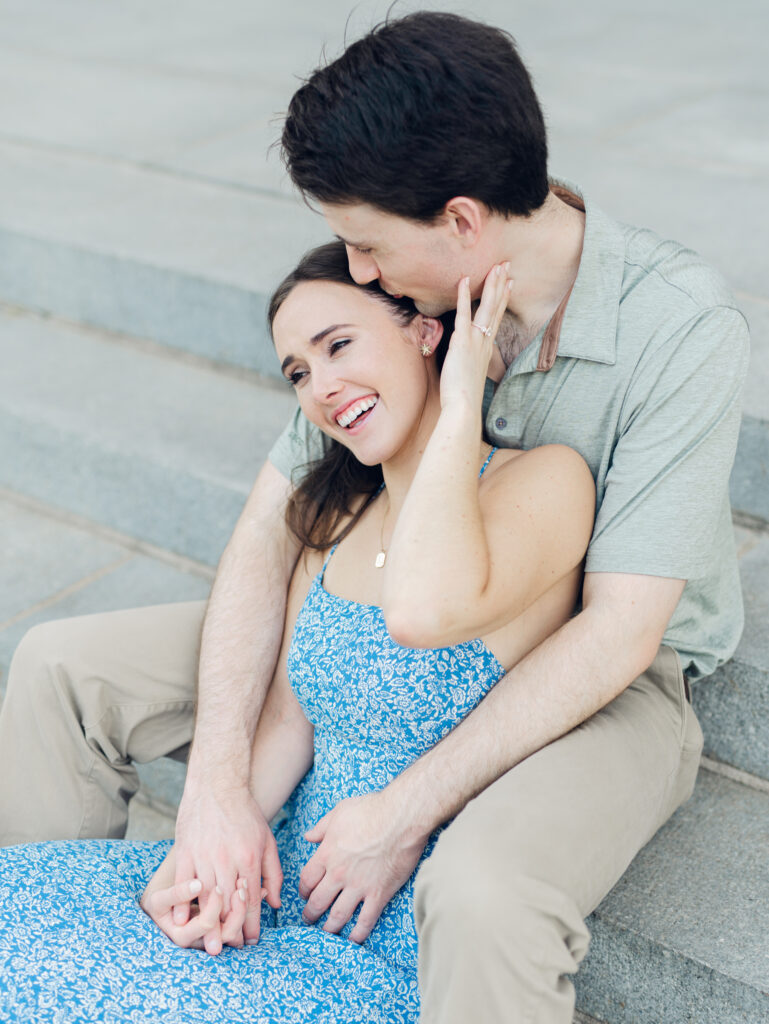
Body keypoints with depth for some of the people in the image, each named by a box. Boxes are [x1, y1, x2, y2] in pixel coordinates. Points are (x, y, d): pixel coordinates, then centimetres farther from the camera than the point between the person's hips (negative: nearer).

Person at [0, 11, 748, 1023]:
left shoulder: (682, 326, -25)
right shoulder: (398, 299, -11)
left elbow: (616, 634, -25)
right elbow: (269, 529, -9)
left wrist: (406, 812, -25)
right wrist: (217, 782, -20)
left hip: (606, 682, -4)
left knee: (484, 892, -41)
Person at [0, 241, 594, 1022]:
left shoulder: (545, 481, -13)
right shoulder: (337, 511, 9)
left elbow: (424, 613, -34)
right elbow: (286, 717, 7)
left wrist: (458, 407, -23)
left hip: (411, 955, -6)